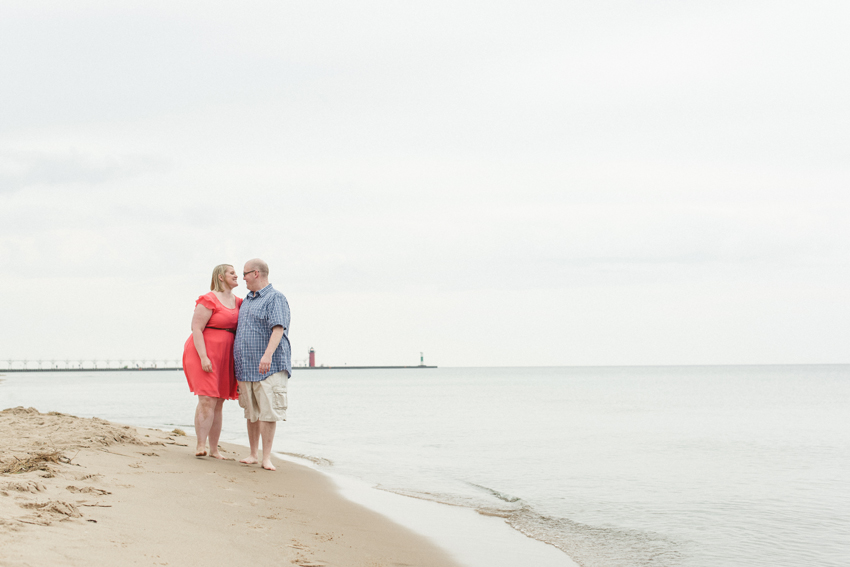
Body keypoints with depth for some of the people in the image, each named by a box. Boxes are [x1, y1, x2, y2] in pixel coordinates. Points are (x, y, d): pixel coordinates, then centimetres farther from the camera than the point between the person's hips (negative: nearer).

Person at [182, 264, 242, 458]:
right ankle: (200, 446, -12)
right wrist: (203, 357, -22)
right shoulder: (209, 300, -11)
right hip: (204, 354, -7)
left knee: (218, 404, 7)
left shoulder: (237, 302, 12)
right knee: (207, 401, -15)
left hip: (224, 357, 7)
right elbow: (196, 329, -15)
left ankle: (214, 449, 11)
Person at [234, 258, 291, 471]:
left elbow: (278, 328, -19)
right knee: (251, 413, 10)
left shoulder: (275, 298, -6)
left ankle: (267, 458, -7)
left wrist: (268, 354, -33)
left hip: (270, 367, -8)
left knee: (268, 412, -10)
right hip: (246, 367, 8)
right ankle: (253, 454, 16)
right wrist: (237, 365, 25)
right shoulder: (247, 300, 20)